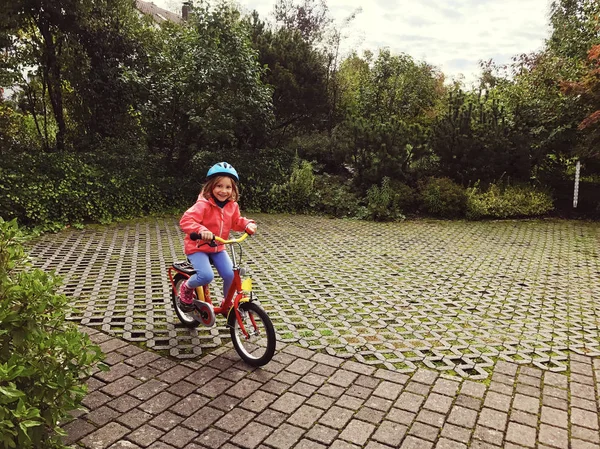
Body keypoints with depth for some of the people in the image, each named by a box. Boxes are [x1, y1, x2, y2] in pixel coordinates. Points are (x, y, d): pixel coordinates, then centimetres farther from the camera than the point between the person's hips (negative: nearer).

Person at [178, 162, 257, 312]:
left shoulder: (232, 206, -3)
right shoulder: (203, 204, -24)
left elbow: (236, 222, 12)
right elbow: (185, 220, -33)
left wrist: (248, 224, -9)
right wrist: (201, 230, -50)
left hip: (218, 248, 6)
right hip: (197, 247, -6)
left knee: (231, 275, -10)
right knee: (206, 276, -26)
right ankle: (186, 288, 10)